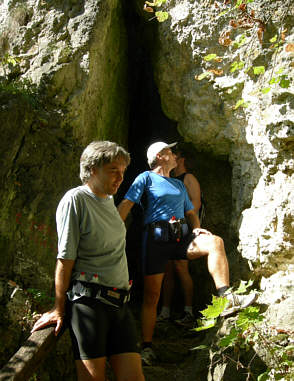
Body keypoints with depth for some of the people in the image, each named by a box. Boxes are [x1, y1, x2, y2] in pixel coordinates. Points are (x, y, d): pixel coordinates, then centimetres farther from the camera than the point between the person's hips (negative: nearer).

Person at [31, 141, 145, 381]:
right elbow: (65, 259, -8)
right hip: (88, 300, -7)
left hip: (119, 302, 7)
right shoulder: (75, 199, -7)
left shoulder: (109, 199, 16)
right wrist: (59, 309, -5)